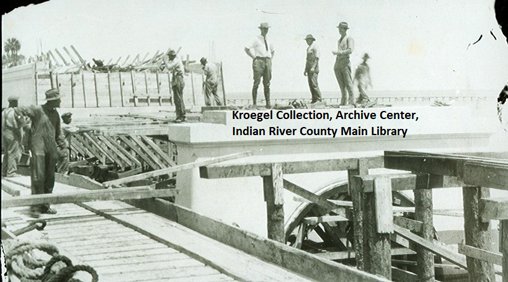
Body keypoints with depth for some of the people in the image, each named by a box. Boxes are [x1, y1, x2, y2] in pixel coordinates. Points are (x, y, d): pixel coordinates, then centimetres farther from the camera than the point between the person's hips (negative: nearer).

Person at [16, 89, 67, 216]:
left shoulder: (55, 114, 13)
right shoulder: (37, 110, -7)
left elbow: (58, 133, 20)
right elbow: (19, 110, -7)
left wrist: (63, 147, 16)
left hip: (51, 149, 7)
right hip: (38, 148, -6)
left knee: (49, 178, 8)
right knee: (38, 177, -11)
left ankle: (45, 206, 16)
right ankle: (35, 207, -8)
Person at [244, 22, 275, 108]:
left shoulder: (268, 41, 19)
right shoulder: (256, 39, 0)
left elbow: (273, 51, 35)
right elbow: (247, 49, -8)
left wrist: (271, 59, 19)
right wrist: (254, 58, -8)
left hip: (267, 62, 6)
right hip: (259, 61, -6)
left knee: (267, 83, 4)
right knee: (256, 82, -8)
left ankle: (268, 103, 4)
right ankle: (254, 103, -6)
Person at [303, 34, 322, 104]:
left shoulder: (315, 47, -5)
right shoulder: (308, 48, 21)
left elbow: (317, 58, -13)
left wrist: (313, 67, -23)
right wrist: (305, 69, 19)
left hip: (314, 68, -9)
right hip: (309, 68, 9)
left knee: (314, 83, -15)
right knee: (310, 84, 3)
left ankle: (318, 98, -13)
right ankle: (314, 99, 4)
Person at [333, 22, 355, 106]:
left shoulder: (349, 39, 1)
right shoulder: (339, 40, 25)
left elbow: (350, 50, -13)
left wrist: (338, 52, -17)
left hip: (345, 62, -7)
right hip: (337, 64, 7)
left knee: (348, 83, -10)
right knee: (341, 84, 2)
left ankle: (352, 100, -10)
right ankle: (344, 101, 3)